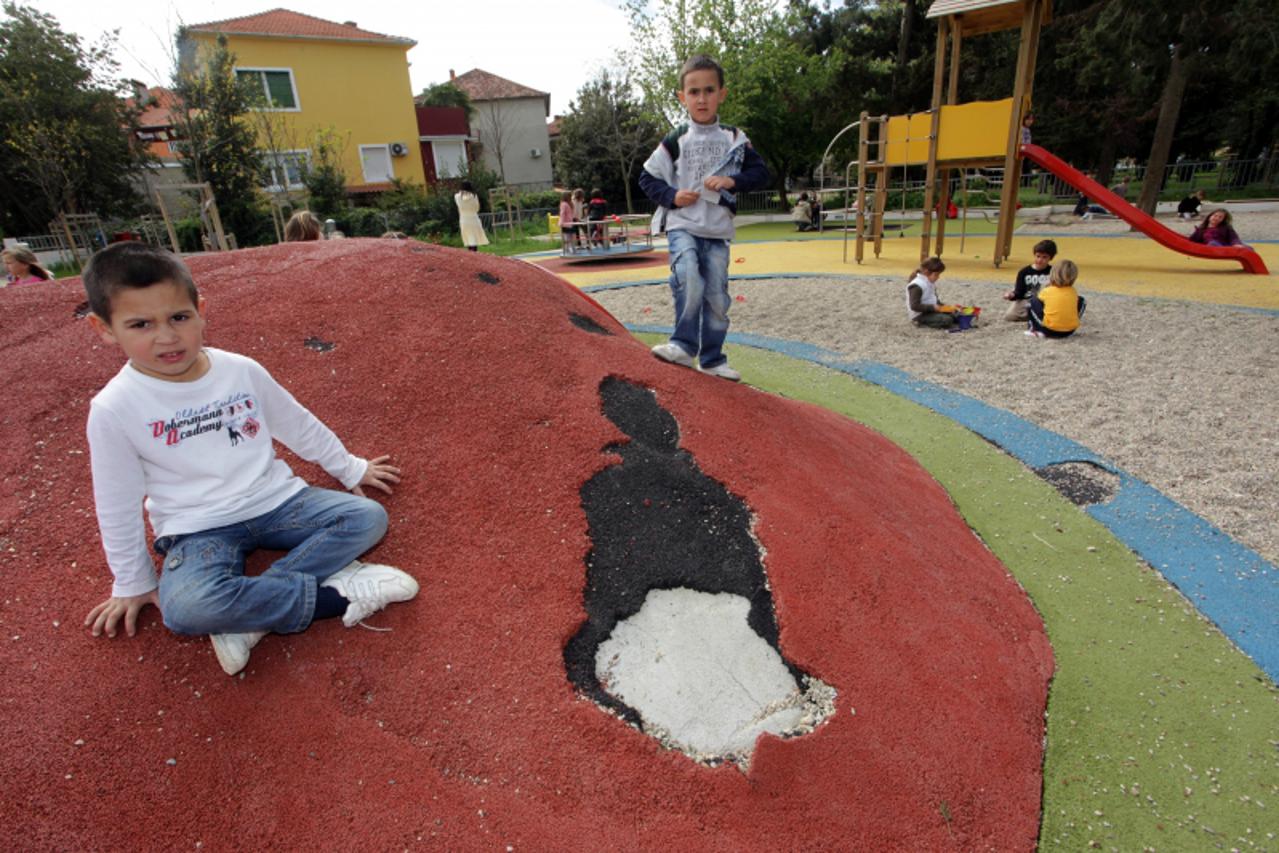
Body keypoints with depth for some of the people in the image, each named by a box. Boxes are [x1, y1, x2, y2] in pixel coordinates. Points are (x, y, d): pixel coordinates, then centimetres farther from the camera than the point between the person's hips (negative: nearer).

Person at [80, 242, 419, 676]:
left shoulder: (242, 370, -5)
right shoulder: (113, 410, -12)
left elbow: (299, 426, 10)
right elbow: (118, 507, 0)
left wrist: (351, 469, 18)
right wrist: (133, 585, 9)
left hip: (276, 500, 3)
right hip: (199, 529, -3)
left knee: (368, 517, -17)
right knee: (185, 607, -33)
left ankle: (249, 613, -22)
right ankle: (336, 595, -21)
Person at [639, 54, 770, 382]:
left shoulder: (734, 139, 7)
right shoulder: (675, 139, 2)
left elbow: (761, 173, 7)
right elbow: (647, 177, 6)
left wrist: (732, 181, -11)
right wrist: (672, 195, -10)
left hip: (718, 231, 3)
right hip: (682, 225, -2)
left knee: (717, 297, 3)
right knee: (689, 281, -27)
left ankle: (712, 358, 15)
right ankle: (684, 346, -13)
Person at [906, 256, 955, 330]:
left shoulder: (930, 283, 10)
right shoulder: (917, 286, -22)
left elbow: (935, 299, 21)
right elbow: (915, 306, -28)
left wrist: (943, 306, 2)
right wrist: (933, 307, -27)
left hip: (930, 310, 10)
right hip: (920, 315, -10)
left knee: (953, 314, 7)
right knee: (947, 320, -24)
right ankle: (922, 322, -11)